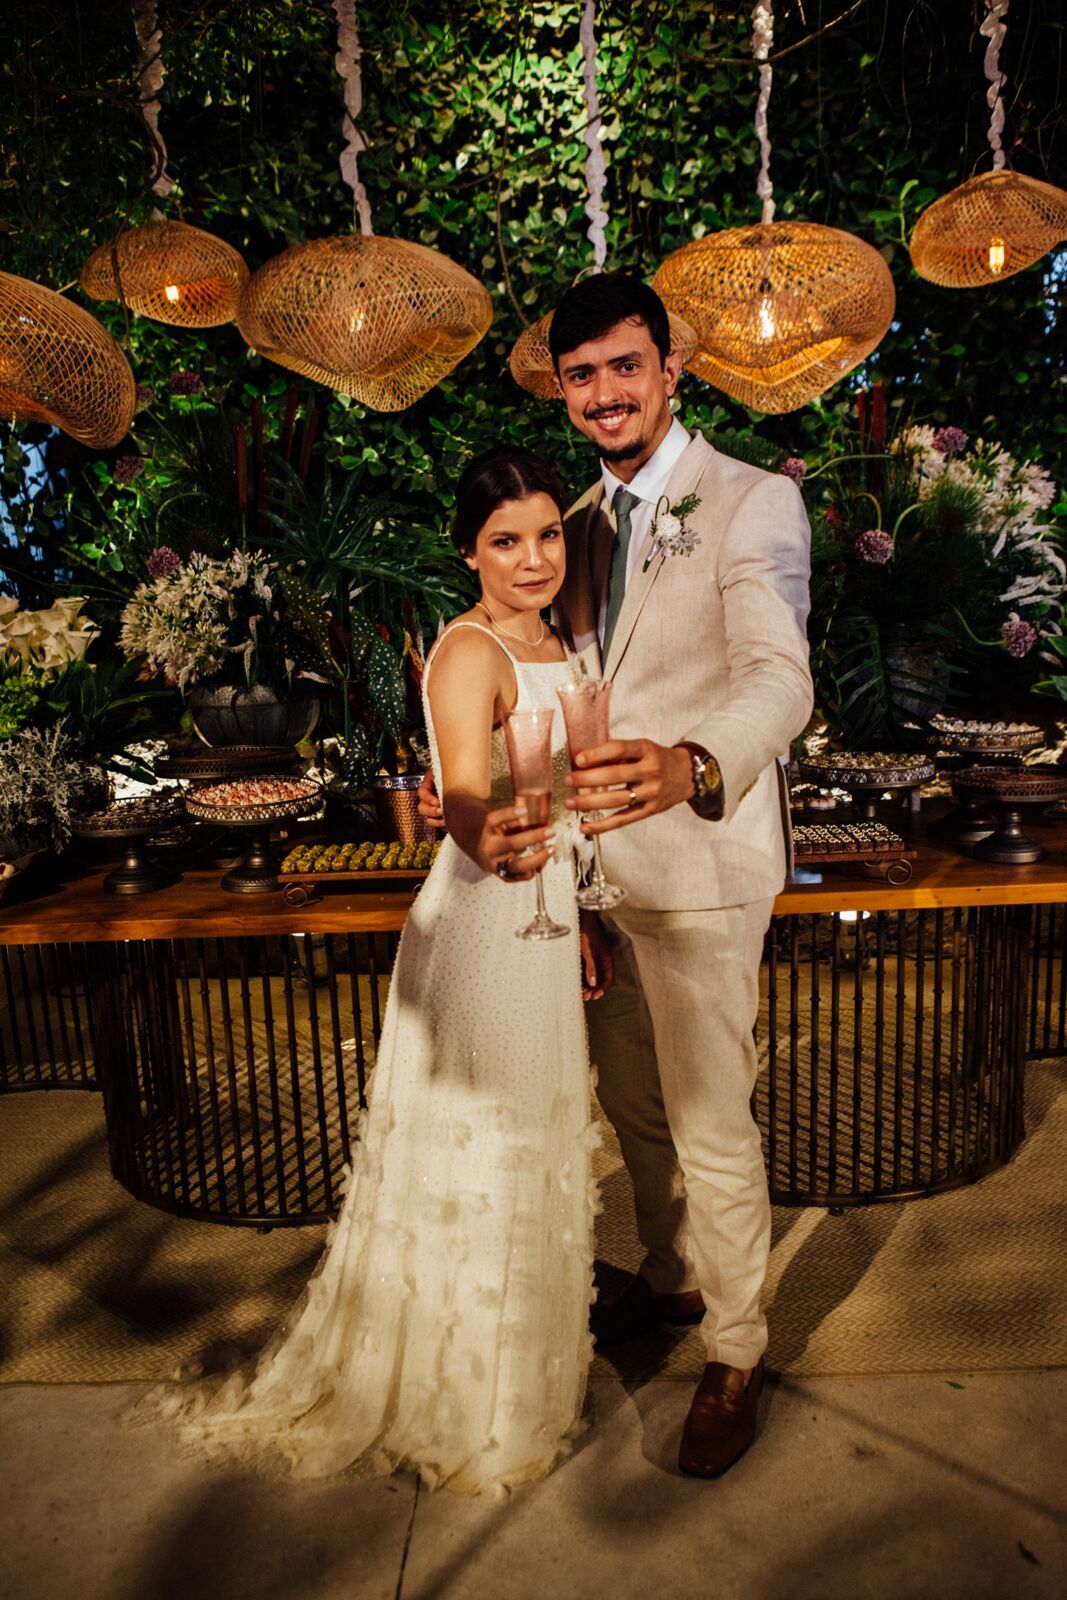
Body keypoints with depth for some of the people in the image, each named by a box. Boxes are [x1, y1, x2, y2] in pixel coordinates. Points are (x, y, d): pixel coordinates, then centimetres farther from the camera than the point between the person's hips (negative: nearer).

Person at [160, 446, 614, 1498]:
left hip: (542, 925, 9)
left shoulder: (553, 648, 8)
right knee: (472, 1160, 8)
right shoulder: (469, 653, -19)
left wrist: (582, 918, 14)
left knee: (532, 1155, 25)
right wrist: (491, 843, -58)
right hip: (479, 929, -9)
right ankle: (460, 1408, 34)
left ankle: (513, 1364, 51)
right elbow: (465, 794, -37)